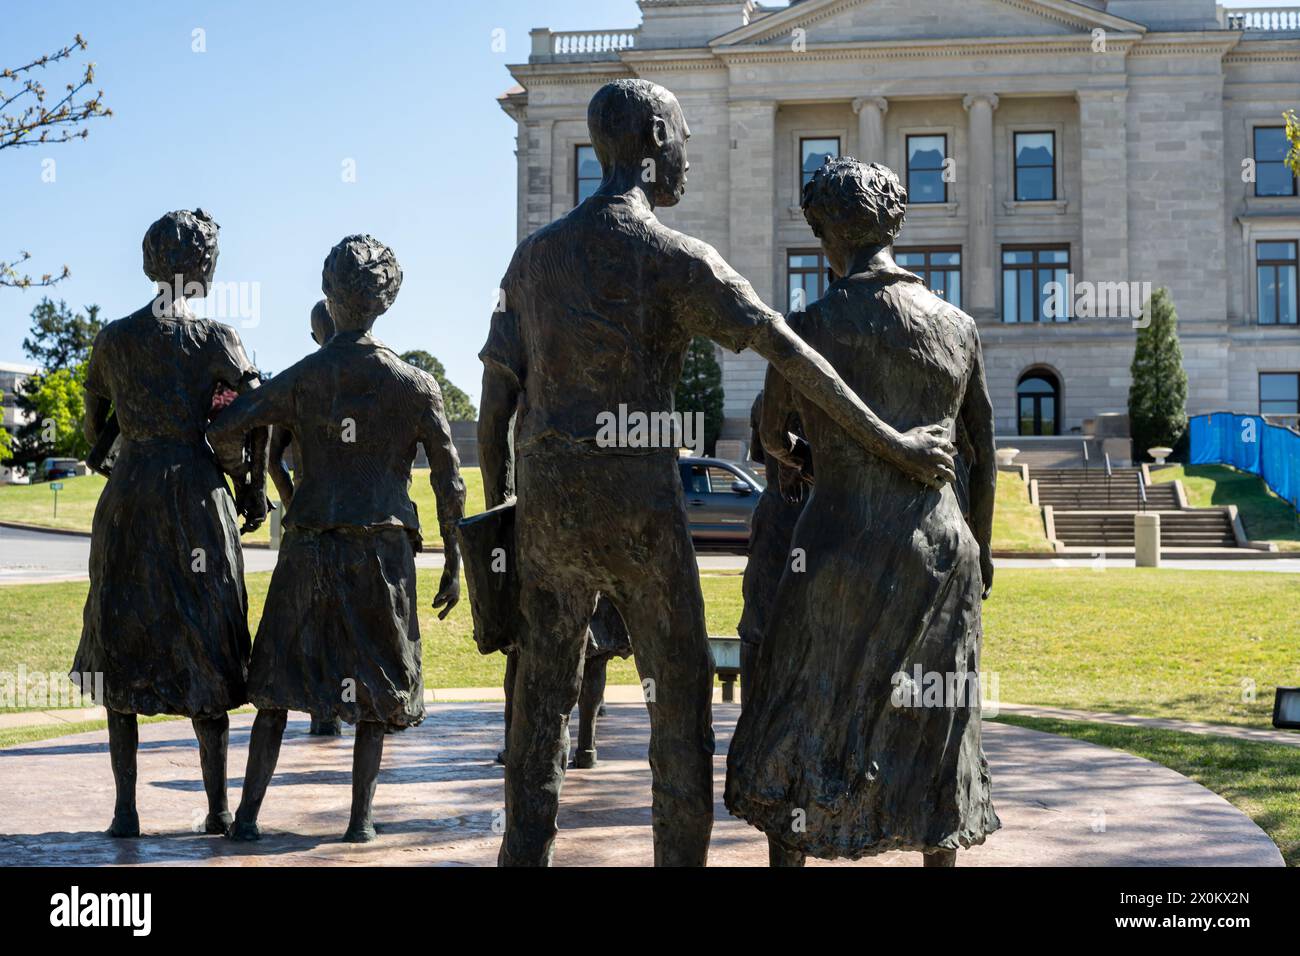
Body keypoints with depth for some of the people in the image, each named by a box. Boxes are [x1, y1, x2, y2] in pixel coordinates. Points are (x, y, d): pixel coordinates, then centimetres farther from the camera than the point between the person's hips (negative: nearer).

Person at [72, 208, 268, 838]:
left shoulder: (112, 339, 4)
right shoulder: (216, 339, -5)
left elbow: (94, 427, 14)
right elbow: (254, 425, -9)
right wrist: (253, 491, 5)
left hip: (127, 498, 2)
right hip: (198, 496, -2)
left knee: (121, 646, 9)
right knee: (203, 648, 5)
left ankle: (126, 808, 6)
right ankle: (218, 805, 6)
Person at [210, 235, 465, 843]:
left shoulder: (301, 379, 0)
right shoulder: (415, 385, -1)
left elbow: (225, 429, -4)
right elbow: (449, 484, 0)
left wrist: (230, 458, 21)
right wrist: (453, 565, 8)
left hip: (309, 544, 1)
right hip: (383, 548, -1)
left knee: (279, 678, 9)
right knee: (377, 684, 9)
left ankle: (249, 810, 7)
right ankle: (361, 818, 9)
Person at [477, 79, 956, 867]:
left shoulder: (534, 255, 9)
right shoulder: (676, 260, -9)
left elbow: (496, 402, 8)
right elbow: (793, 358, -11)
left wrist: (498, 512, 16)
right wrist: (891, 444, -5)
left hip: (548, 510, 5)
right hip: (639, 514, -5)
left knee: (544, 695, 11)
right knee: (680, 696, 6)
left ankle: (527, 855, 13)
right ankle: (683, 853, 8)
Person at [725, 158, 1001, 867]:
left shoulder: (808, 328, -10)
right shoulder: (958, 326, 2)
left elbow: (770, 432, 9)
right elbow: (983, 454, 10)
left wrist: (781, 452, 34)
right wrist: (979, 545, 26)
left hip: (843, 551, -4)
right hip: (940, 552, 4)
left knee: (801, 732, 12)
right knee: (930, 735, 17)